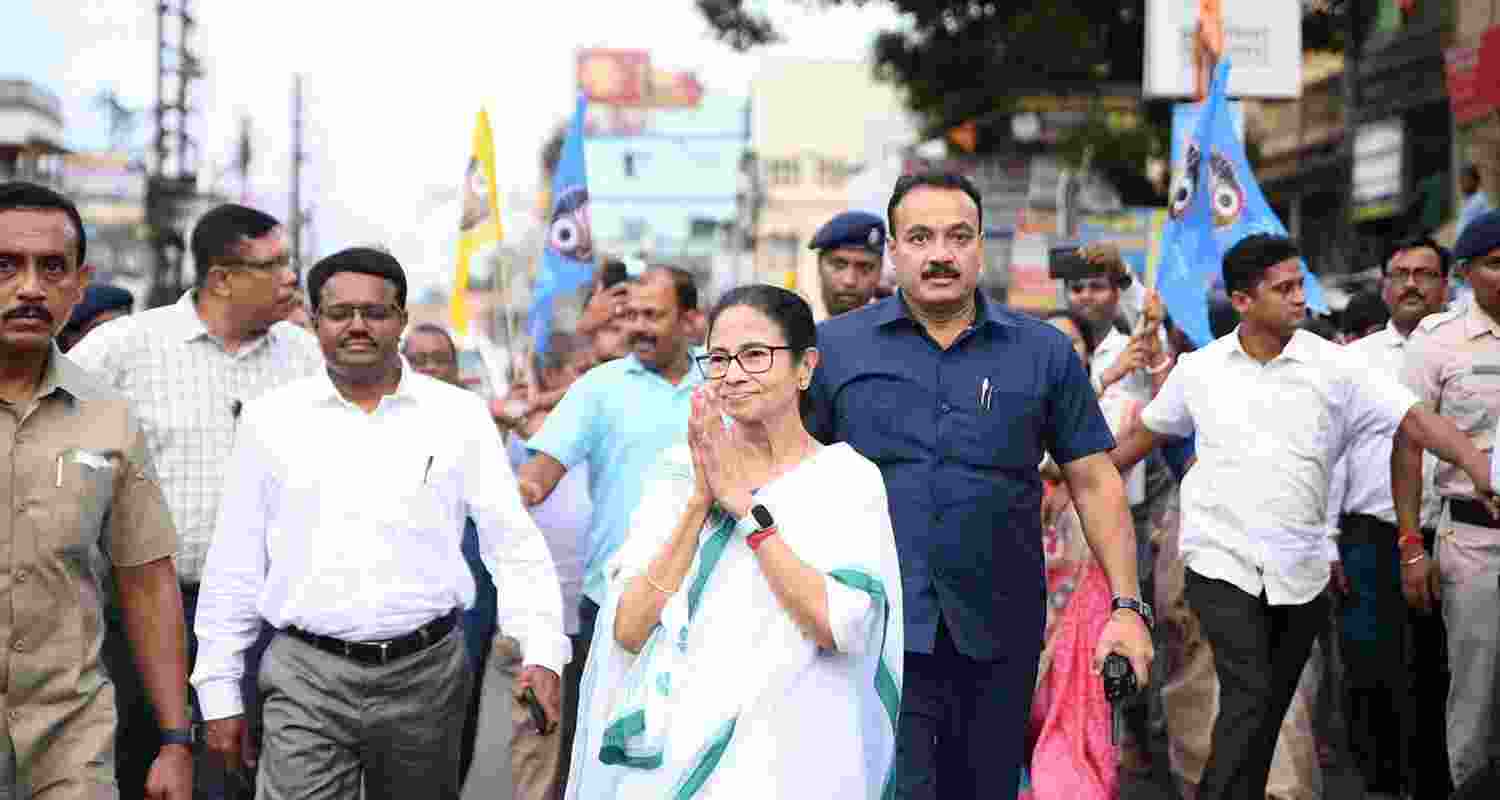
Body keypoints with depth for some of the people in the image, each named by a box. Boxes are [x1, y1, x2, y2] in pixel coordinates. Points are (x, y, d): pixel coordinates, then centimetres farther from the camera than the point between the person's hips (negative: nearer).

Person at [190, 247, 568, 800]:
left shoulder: (460, 415, 1)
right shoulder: (271, 418, 3)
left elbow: (514, 545, 0)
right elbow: (233, 568, 7)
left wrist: (542, 654, -12)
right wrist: (219, 691, 5)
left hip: (427, 672, 1)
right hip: (307, 676, 0)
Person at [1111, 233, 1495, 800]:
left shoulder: (1333, 366, -2)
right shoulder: (1199, 369, 2)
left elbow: (1417, 419, -8)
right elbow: (1146, 433, 16)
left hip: (1301, 569, 2)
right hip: (1222, 561, -2)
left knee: (1269, 709, 10)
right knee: (1249, 697, -16)